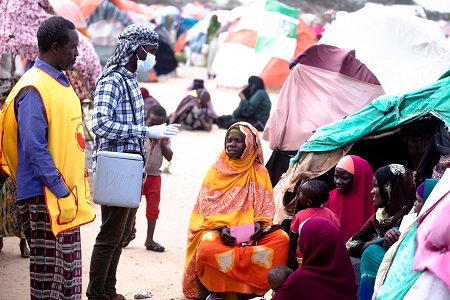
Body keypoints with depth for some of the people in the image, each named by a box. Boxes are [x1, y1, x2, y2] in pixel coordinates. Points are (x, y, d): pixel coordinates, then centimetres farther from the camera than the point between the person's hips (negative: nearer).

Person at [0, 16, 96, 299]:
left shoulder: (62, 82, 13)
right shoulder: (34, 89, -16)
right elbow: (34, 149, -20)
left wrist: (77, 188, 14)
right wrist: (60, 191, -20)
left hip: (67, 193, 9)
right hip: (46, 198, -9)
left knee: (70, 270, 14)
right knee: (50, 275, -2)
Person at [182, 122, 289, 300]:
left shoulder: (260, 172, 11)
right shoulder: (216, 170, 7)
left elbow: (266, 205, 8)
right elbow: (206, 205, 0)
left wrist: (260, 223, -13)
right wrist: (221, 227, -17)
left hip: (251, 232, 2)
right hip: (218, 228, -2)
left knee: (281, 239, -26)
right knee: (208, 248, -35)